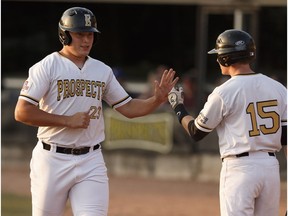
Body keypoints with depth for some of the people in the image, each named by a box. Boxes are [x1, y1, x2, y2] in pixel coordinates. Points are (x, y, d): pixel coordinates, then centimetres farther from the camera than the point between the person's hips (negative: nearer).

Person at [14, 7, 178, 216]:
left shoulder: (103, 71, 11)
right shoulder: (46, 67, -6)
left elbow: (128, 108, 15)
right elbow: (22, 112, -13)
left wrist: (157, 100, -4)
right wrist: (68, 120, -16)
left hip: (91, 161, 3)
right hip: (53, 159, -3)